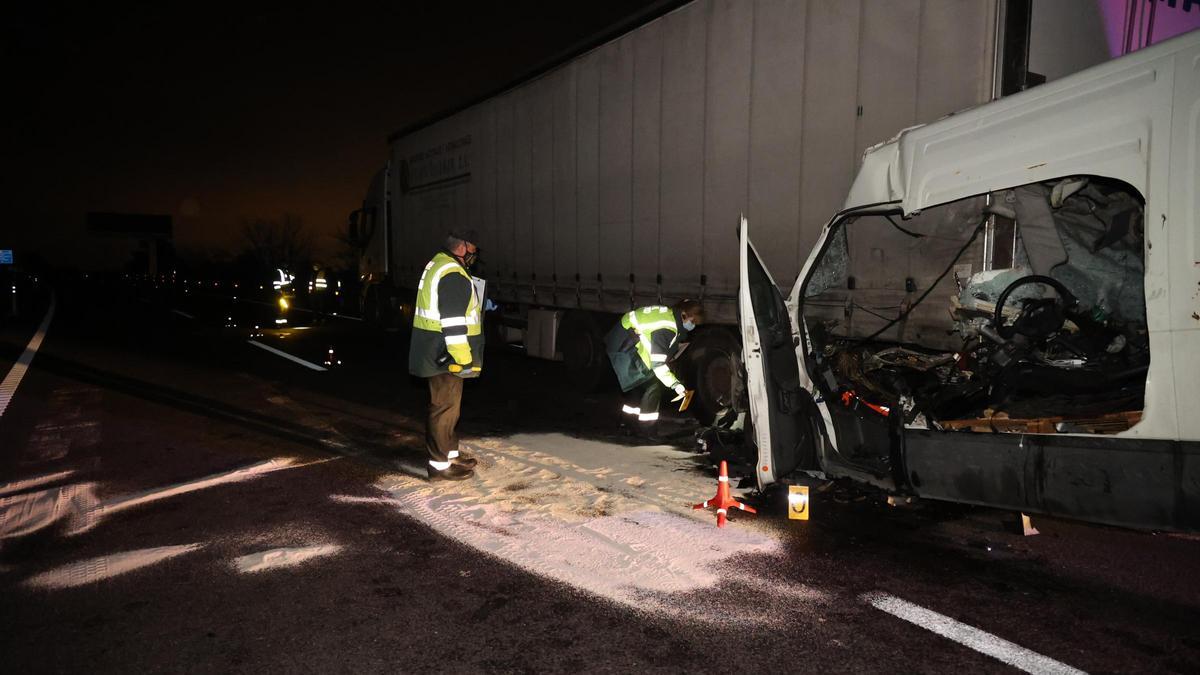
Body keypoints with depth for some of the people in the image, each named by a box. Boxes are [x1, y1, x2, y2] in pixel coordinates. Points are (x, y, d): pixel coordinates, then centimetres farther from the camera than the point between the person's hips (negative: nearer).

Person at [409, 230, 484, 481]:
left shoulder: (438, 265, 14)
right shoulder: (454, 275, -20)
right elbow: (453, 321, -24)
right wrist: (463, 359, -22)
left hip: (436, 352, 11)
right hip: (445, 354, -11)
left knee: (448, 404, 20)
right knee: (445, 407, -3)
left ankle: (450, 452, 32)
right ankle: (440, 465, 4)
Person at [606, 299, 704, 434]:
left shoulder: (669, 315, 3)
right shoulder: (666, 329, -26)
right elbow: (657, 363, -26)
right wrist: (675, 384, -24)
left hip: (624, 341, 10)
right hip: (624, 346, -10)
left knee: (642, 381, 21)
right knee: (654, 384, -7)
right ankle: (647, 426, -1)